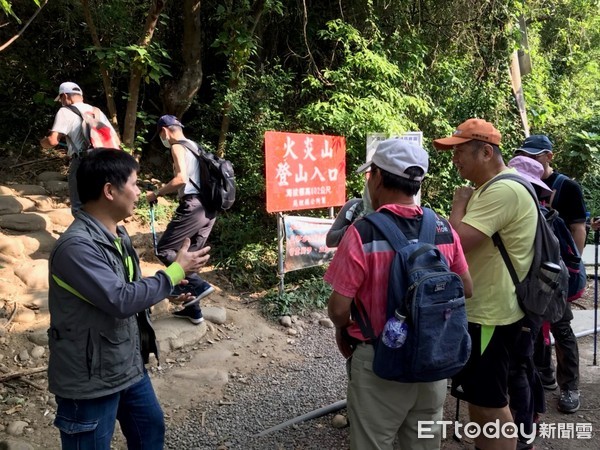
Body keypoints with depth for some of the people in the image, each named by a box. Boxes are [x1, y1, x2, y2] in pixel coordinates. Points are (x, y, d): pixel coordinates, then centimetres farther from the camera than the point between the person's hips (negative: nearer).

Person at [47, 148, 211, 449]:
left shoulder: (116, 233, 3)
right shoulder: (76, 246, -28)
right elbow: (121, 300, -30)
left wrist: (169, 292, 1)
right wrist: (176, 271, -21)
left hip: (128, 365, 9)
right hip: (90, 378, -9)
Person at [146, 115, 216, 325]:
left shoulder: (178, 146, -4)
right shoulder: (194, 146, 22)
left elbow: (182, 179, -19)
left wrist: (157, 193, -9)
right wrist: (164, 187, 28)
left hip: (193, 206, -9)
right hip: (208, 207, 9)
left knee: (164, 250, -1)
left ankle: (197, 285, -10)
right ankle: (192, 309, 19)